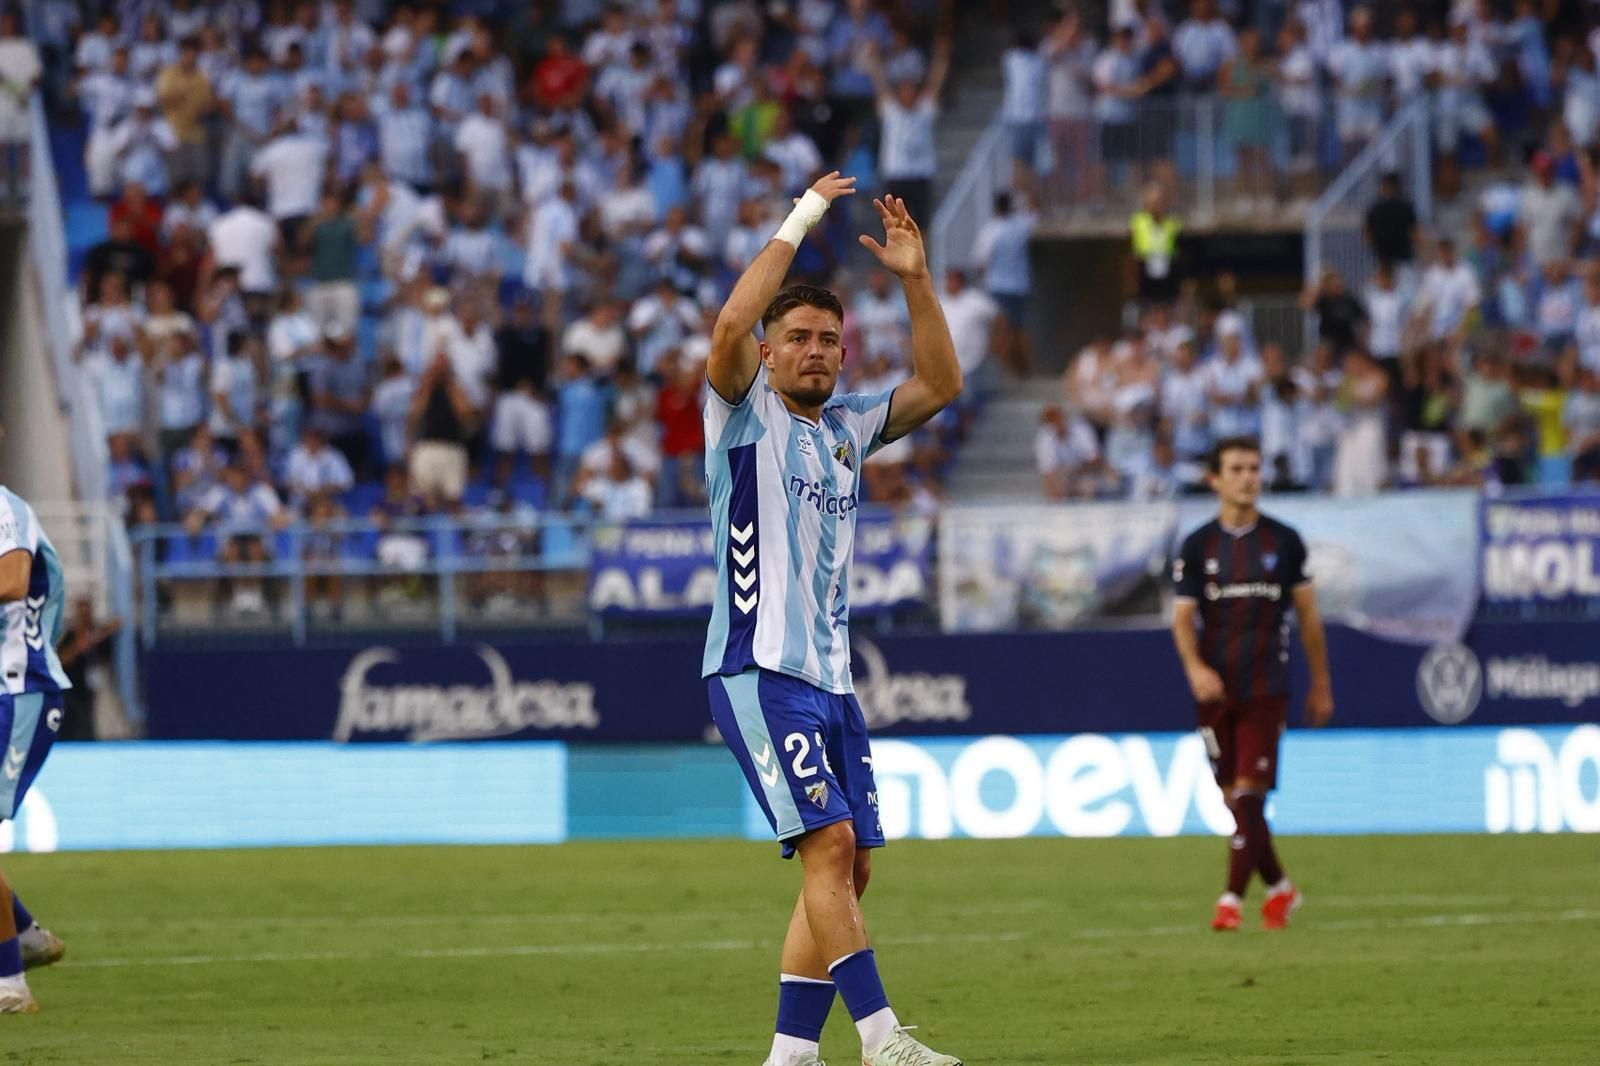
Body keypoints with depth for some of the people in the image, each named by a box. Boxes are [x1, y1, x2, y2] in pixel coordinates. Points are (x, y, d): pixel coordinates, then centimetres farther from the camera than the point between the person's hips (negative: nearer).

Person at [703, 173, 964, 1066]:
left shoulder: (849, 426, 18)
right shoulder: (744, 413, 0)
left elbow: (941, 384, 11)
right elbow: (731, 327, -18)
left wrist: (915, 281, 1)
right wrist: (800, 222, -15)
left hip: (830, 677, 8)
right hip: (759, 668, -8)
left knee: (849, 864, 3)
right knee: (830, 842, -18)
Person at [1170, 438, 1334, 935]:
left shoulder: (1283, 541, 5)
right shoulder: (1198, 546, 5)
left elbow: (1307, 614, 10)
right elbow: (1183, 617, 1)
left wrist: (1321, 684, 10)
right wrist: (1195, 667, -18)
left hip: (1267, 688, -2)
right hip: (1215, 689, 2)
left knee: (1249, 793, -12)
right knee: (1235, 798, 5)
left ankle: (1232, 899, -12)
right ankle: (1279, 889, 22)